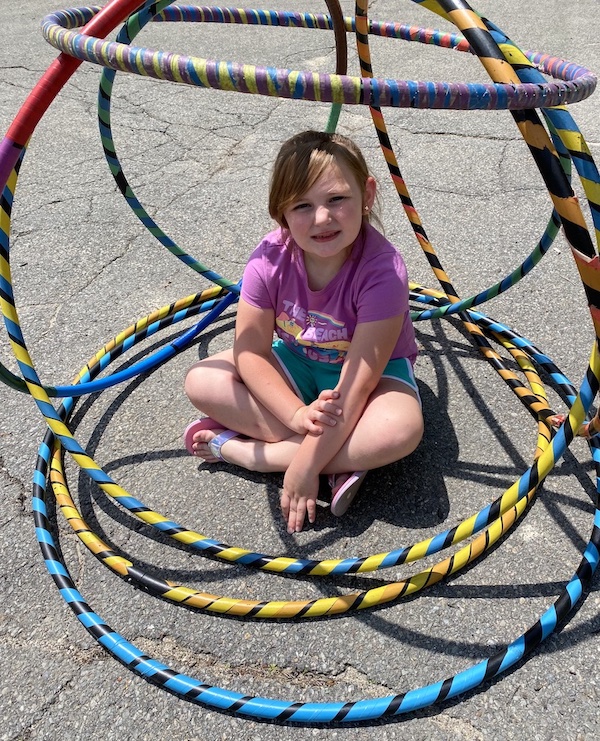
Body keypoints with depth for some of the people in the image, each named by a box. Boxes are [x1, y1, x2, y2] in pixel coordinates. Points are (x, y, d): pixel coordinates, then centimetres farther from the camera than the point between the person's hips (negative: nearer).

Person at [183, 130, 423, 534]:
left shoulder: (383, 270, -32)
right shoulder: (271, 258, -22)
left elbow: (358, 380, -31)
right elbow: (250, 351, -16)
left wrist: (307, 462, -31)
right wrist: (298, 415, -31)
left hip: (373, 369, -3)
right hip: (295, 361, 4)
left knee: (402, 429, -36)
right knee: (202, 381, -17)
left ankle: (233, 447, -25)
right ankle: (341, 459, -20)